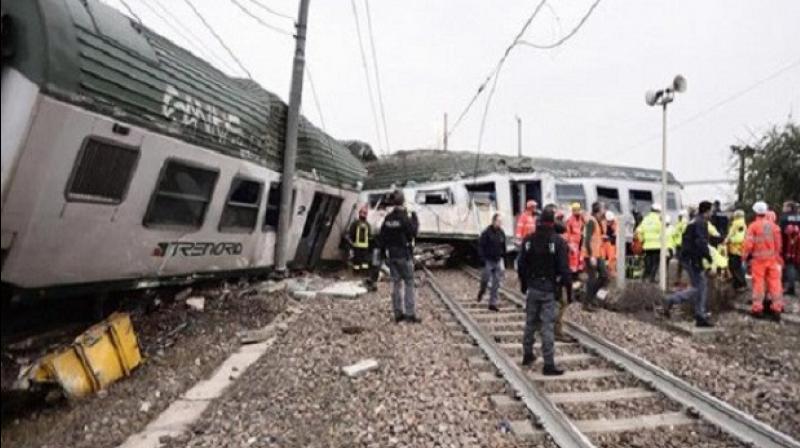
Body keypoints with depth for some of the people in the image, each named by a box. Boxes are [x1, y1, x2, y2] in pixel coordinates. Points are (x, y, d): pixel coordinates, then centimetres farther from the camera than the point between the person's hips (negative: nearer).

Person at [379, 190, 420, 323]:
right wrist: (415, 220, 0)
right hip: (404, 255, -6)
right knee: (409, 284, 1)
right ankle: (410, 314, 1)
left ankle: (398, 313, 16)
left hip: (391, 255, 6)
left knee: (396, 284, 11)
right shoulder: (405, 217, -15)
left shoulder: (388, 218, 4)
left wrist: (385, 250, 17)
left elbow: (382, 236, 7)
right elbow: (413, 232, -11)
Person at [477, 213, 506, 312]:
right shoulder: (486, 233, -11)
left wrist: (503, 258, 12)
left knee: (496, 283, 2)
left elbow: (504, 247, 15)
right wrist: (483, 259, -16)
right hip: (488, 261, -4)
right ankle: (482, 291, 35)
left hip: (498, 261, 4)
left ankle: (493, 303, 9)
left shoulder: (502, 233, 5)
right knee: (486, 279, 1)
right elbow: (480, 246, -11)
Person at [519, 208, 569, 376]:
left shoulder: (528, 240, 3)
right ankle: (549, 364, 1)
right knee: (547, 327, -3)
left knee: (530, 323, 16)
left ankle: (527, 355, 28)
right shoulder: (558, 242, -11)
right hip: (549, 289, -4)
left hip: (532, 288, 4)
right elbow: (564, 268, -12)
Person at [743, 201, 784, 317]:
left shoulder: (753, 226, -10)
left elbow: (748, 243, -11)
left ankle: (757, 307, 4)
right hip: (772, 258, 4)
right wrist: (777, 255, 19)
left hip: (758, 258, -3)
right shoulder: (774, 226, 3)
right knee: (774, 281, 9)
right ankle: (777, 306, 13)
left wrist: (744, 255, 1)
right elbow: (778, 243, 7)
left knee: (758, 282, 1)